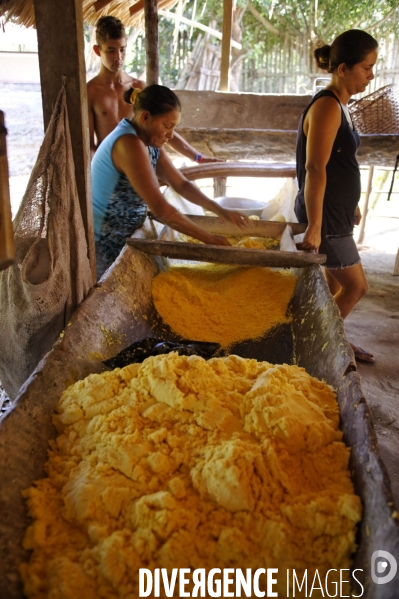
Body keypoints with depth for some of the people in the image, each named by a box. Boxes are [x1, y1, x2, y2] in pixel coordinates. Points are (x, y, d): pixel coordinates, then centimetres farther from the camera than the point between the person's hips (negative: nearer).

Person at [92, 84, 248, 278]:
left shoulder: (150, 144, 4)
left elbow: (182, 184, 11)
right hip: (104, 244, -8)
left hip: (120, 239, 9)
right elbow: (161, 210, -27)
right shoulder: (130, 144, -25)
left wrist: (222, 211, 0)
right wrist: (209, 238, -19)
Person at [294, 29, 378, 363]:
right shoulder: (327, 106, -19)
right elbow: (315, 169, -25)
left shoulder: (339, 104, 10)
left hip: (337, 212, 9)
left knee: (335, 284, 19)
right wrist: (314, 227, -27)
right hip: (325, 216, -9)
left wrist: (350, 205, 24)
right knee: (356, 287, 4)